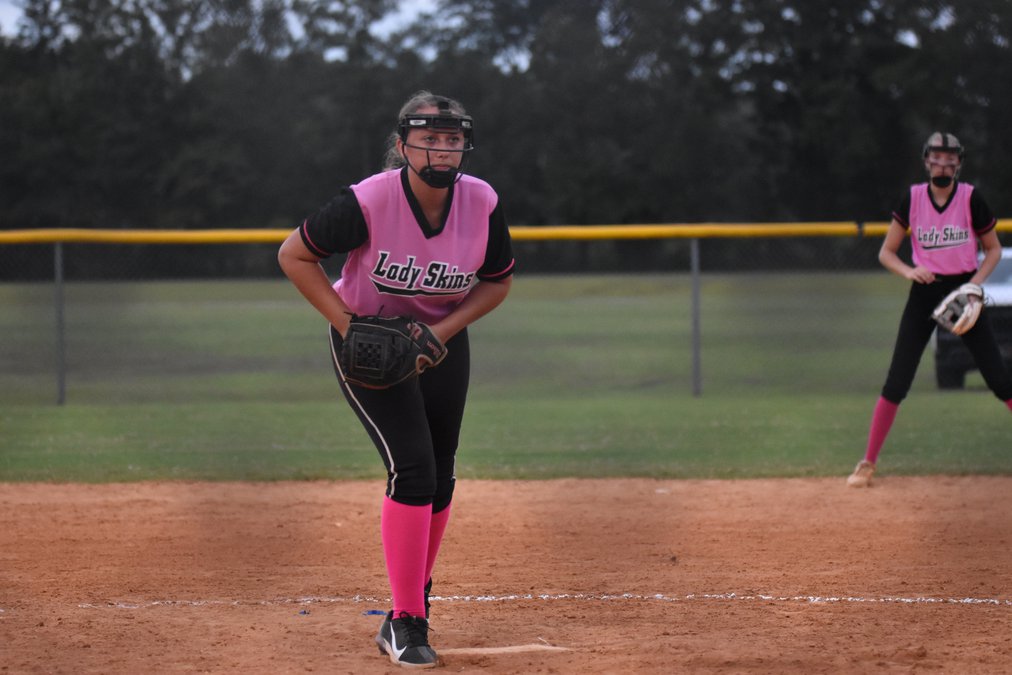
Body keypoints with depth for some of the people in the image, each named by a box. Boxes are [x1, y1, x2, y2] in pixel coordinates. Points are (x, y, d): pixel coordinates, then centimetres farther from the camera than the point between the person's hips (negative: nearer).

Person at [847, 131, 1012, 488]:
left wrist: (975, 282, -12)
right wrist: (908, 271, -17)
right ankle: (868, 463, 3)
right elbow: (886, 253, 3)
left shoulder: (971, 198, -6)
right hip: (925, 292, 1)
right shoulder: (913, 199, -2)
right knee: (896, 384, -4)